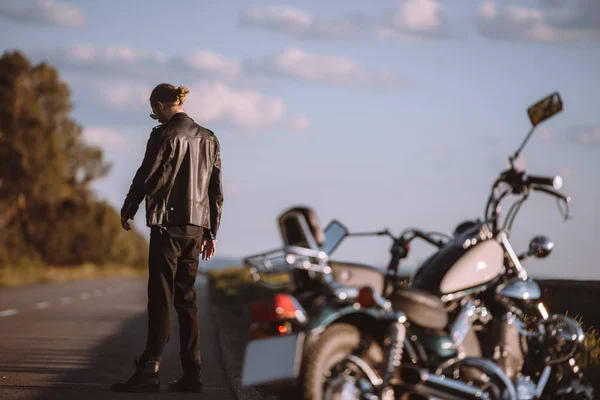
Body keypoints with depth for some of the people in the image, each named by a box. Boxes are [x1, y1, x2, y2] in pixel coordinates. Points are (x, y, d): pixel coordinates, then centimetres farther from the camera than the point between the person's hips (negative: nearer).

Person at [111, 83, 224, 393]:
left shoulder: (164, 135, -7)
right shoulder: (209, 139, 13)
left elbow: (147, 177, -7)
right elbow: (216, 190, 14)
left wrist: (127, 211, 8)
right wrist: (211, 232, 18)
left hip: (168, 222, -6)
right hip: (196, 227, 6)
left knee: (161, 297, -8)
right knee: (186, 298, 10)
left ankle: (150, 369, -11)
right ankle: (192, 373, 8)